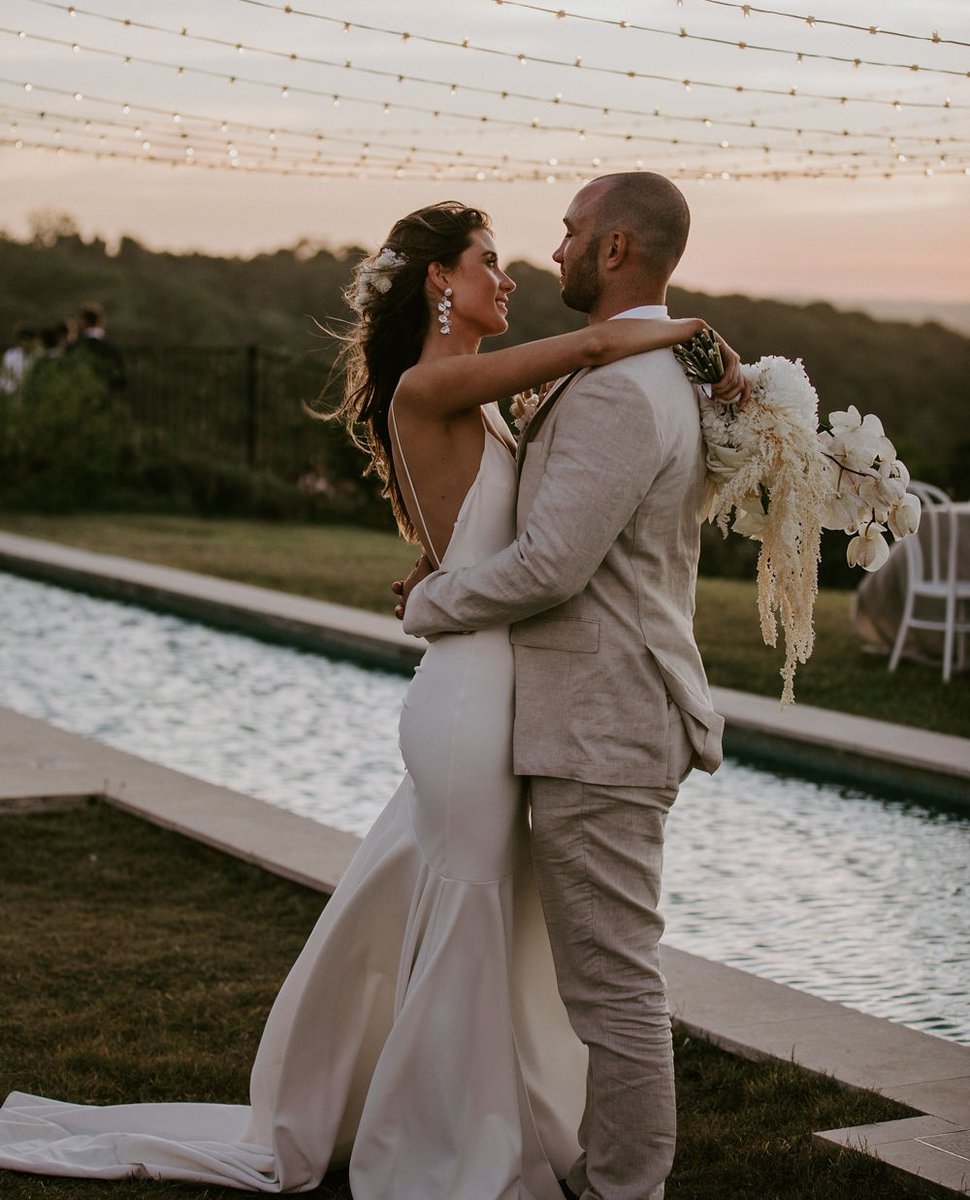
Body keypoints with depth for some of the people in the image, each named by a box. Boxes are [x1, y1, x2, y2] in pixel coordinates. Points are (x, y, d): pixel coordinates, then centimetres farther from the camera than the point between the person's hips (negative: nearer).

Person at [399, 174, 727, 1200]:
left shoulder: (614, 391, -19)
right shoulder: (668, 376, 15)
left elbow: (551, 567, -22)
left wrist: (430, 600, -5)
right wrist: (468, 569, 12)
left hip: (598, 730, -11)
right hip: (621, 715, 11)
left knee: (613, 980, -2)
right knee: (612, 972, 18)